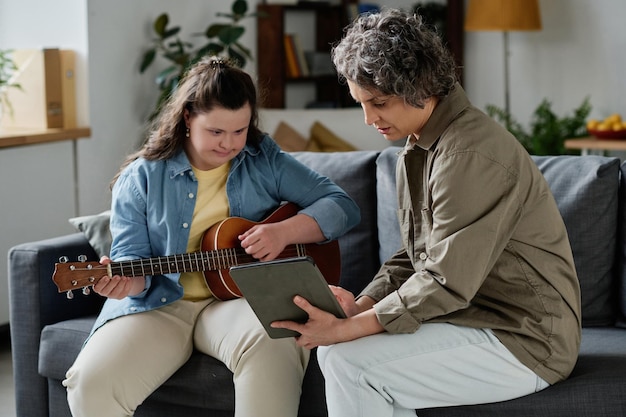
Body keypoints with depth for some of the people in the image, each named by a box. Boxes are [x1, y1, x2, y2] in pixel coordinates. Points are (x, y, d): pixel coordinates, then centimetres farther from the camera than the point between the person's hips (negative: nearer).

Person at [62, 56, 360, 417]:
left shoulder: (265, 161, 7)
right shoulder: (142, 177, 5)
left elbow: (343, 207, 5)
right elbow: (132, 254, 3)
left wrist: (286, 231, -13)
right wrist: (125, 279, -22)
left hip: (240, 300, 0)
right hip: (160, 304, 0)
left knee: (272, 342, -37)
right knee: (92, 382, -26)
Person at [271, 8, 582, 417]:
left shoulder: (472, 153, -22)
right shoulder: (417, 149, 12)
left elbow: (447, 282, -25)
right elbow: (416, 257, 14)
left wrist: (347, 329, -23)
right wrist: (361, 305, -4)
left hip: (524, 340, -10)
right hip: (477, 319, 10)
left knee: (348, 361, -20)